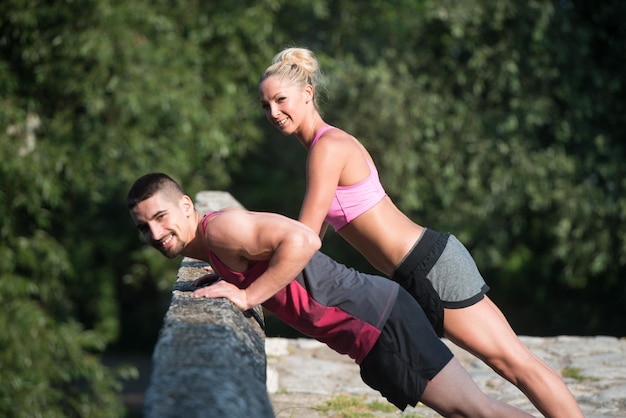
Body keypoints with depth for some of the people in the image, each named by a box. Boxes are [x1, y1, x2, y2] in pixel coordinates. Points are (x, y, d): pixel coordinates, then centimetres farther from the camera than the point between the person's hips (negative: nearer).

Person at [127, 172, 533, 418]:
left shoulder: (220, 228, -17)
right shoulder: (210, 247, 13)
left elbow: (303, 240, -30)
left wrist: (247, 295, -22)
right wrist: (227, 278, 14)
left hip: (376, 318, -10)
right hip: (369, 335, 10)